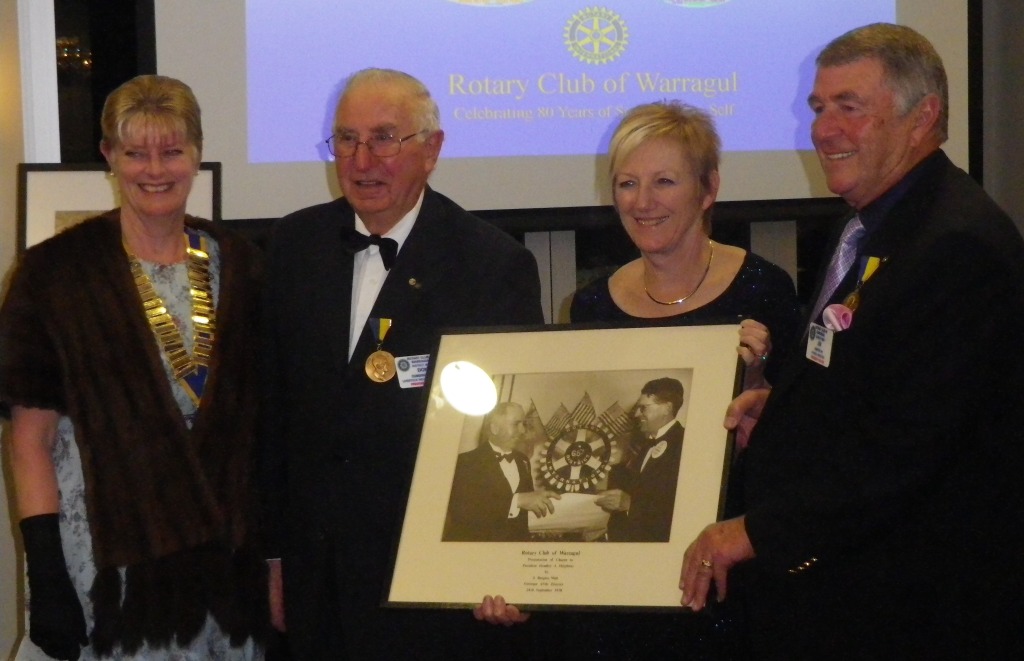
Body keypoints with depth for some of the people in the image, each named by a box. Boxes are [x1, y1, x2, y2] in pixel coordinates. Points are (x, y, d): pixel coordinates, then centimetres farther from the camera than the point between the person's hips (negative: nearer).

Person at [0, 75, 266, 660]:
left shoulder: (237, 264, 5)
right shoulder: (56, 272, -5)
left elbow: (257, 414, 11)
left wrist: (272, 548, 4)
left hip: (224, 549, 3)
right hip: (104, 553, -3)